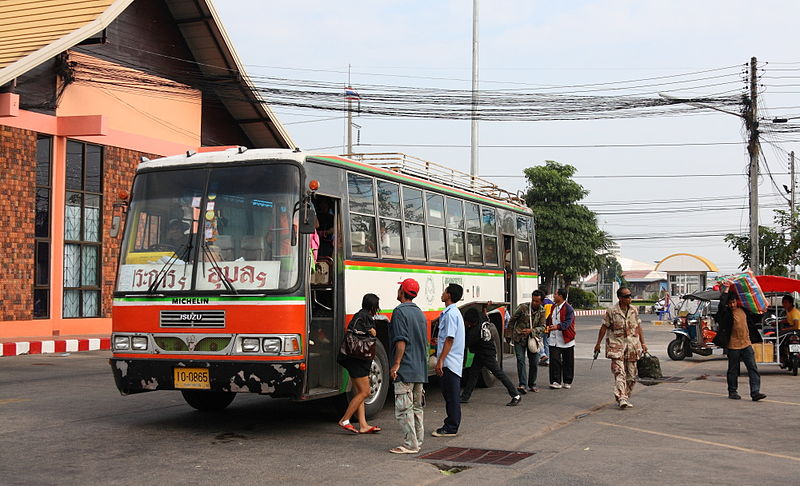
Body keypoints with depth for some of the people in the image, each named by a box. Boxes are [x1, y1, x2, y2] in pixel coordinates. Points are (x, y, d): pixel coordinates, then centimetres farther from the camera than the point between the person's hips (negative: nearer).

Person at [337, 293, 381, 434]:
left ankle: (363, 425, 9)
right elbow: (352, 329, -24)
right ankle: (344, 420, -5)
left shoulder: (367, 316, 17)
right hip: (357, 360, -11)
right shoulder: (362, 316, -12)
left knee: (359, 392, 8)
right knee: (364, 392, -8)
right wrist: (369, 331, -15)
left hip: (359, 360, 11)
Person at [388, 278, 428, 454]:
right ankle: (418, 442, 17)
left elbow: (401, 341, -18)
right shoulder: (420, 313, 15)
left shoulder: (400, 311, -11)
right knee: (416, 407, 13)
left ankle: (410, 444, -6)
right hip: (420, 370, 9)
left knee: (404, 408, -5)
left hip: (406, 369, -9)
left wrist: (396, 364, -17)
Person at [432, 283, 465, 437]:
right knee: (449, 394, 14)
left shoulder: (450, 314, -16)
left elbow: (449, 339, -20)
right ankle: (450, 425, 20)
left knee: (452, 395, -4)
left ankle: (451, 428, 0)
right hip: (452, 362, 10)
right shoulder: (454, 312, 16)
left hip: (449, 361, -10)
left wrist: (440, 361, -20)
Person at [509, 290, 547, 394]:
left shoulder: (542, 311, 0)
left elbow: (542, 327, -5)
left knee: (534, 362, 4)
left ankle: (532, 384, 20)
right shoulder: (523, 307, -10)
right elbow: (512, 321, 2)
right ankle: (522, 385, -21)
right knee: (521, 360, -14)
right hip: (519, 338, -3)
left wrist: (531, 330, -22)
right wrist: (511, 333, 9)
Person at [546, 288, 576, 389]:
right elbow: (549, 319, 23)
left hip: (566, 340, -5)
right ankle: (556, 381, 0)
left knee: (567, 362, 6)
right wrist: (546, 326, 8)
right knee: (554, 361, -3)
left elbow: (567, 323, -24)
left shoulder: (569, 309, -12)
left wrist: (557, 326, -39)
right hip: (554, 340, 5)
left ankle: (567, 382, 18)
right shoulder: (553, 307, 11)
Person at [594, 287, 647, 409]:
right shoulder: (611, 311, -4)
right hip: (616, 345, -4)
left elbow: (638, 327, 15)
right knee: (619, 373, -13)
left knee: (631, 375, 7)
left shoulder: (634, 311, 9)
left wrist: (643, 343, 11)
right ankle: (621, 398, -18)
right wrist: (598, 344, 2)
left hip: (632, 345, 5)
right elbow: (604, 327, 1)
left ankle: (626, 398, 18)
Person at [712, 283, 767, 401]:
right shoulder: (726, 313, -7)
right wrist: (726, 290, -25)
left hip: (746, 344, 4)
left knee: (753, 369, -5)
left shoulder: (743, 310, 8)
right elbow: (721, 304, -29)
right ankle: (732, 392, 20)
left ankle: (755, 392, -7)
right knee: (733, 370, 7)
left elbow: (751, 323, 26)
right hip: (733, 346, -4)